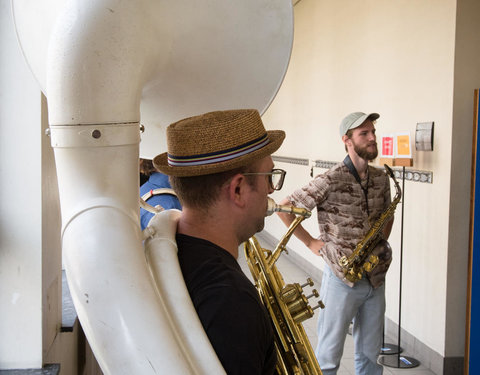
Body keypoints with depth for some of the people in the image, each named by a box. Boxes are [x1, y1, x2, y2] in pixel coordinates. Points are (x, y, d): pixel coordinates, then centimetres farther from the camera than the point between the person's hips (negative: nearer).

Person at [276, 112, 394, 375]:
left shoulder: (381, 178, 5)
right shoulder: (330, 181, -16)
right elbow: (285, 208, -13)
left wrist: (381, 243, 8)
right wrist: (312, 243, -10)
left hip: (375, 278, 6)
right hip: (342, 278, -6)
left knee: (370, 354, 17)